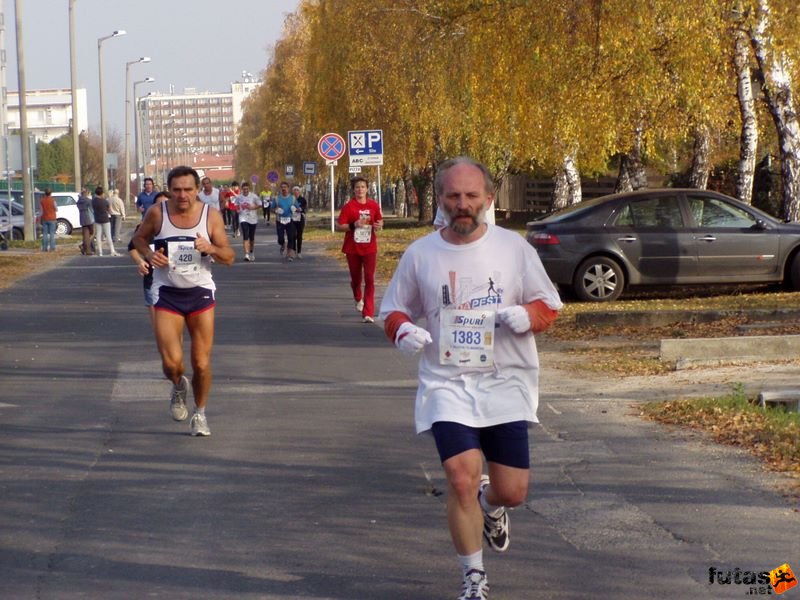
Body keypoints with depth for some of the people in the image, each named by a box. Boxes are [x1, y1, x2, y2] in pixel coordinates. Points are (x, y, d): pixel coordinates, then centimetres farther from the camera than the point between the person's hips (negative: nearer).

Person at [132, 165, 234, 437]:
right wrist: (149, 254, -12)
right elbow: (138, 238, 10)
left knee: (202, 363, 0)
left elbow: (229, 257, -2)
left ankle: (200, 413, 25)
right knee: (172, 363, -12)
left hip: (200, 293, 1)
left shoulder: (211, 216, -6)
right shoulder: (157, 213, -8)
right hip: (167, 293, -1)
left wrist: (211, 248, -24)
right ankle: (179, 387, 25)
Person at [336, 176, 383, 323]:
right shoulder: (348, 206, -6)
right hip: (352, 248, 0)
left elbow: (380, 221, 16)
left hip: (369, 248, 0)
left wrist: (379, 225, -7)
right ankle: (358, 299, 47)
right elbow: (339, 226, -8)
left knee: (369, 279, -9)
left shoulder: (374, 205, 1)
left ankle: (368, 313, -10)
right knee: (356, 278, 14)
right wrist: (353, 225, -23)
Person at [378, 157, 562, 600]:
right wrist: (403, 330, -10)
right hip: (447, 384, 0)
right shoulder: (420, 254, 2)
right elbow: (393, 309, 13)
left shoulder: (514, 248, 0)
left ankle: (490, 506, 41)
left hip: (505, 383, 1)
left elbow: (549, 305, 6)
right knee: (461, 478, -17)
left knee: (512, 492, 0)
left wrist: (526, 315, -17)